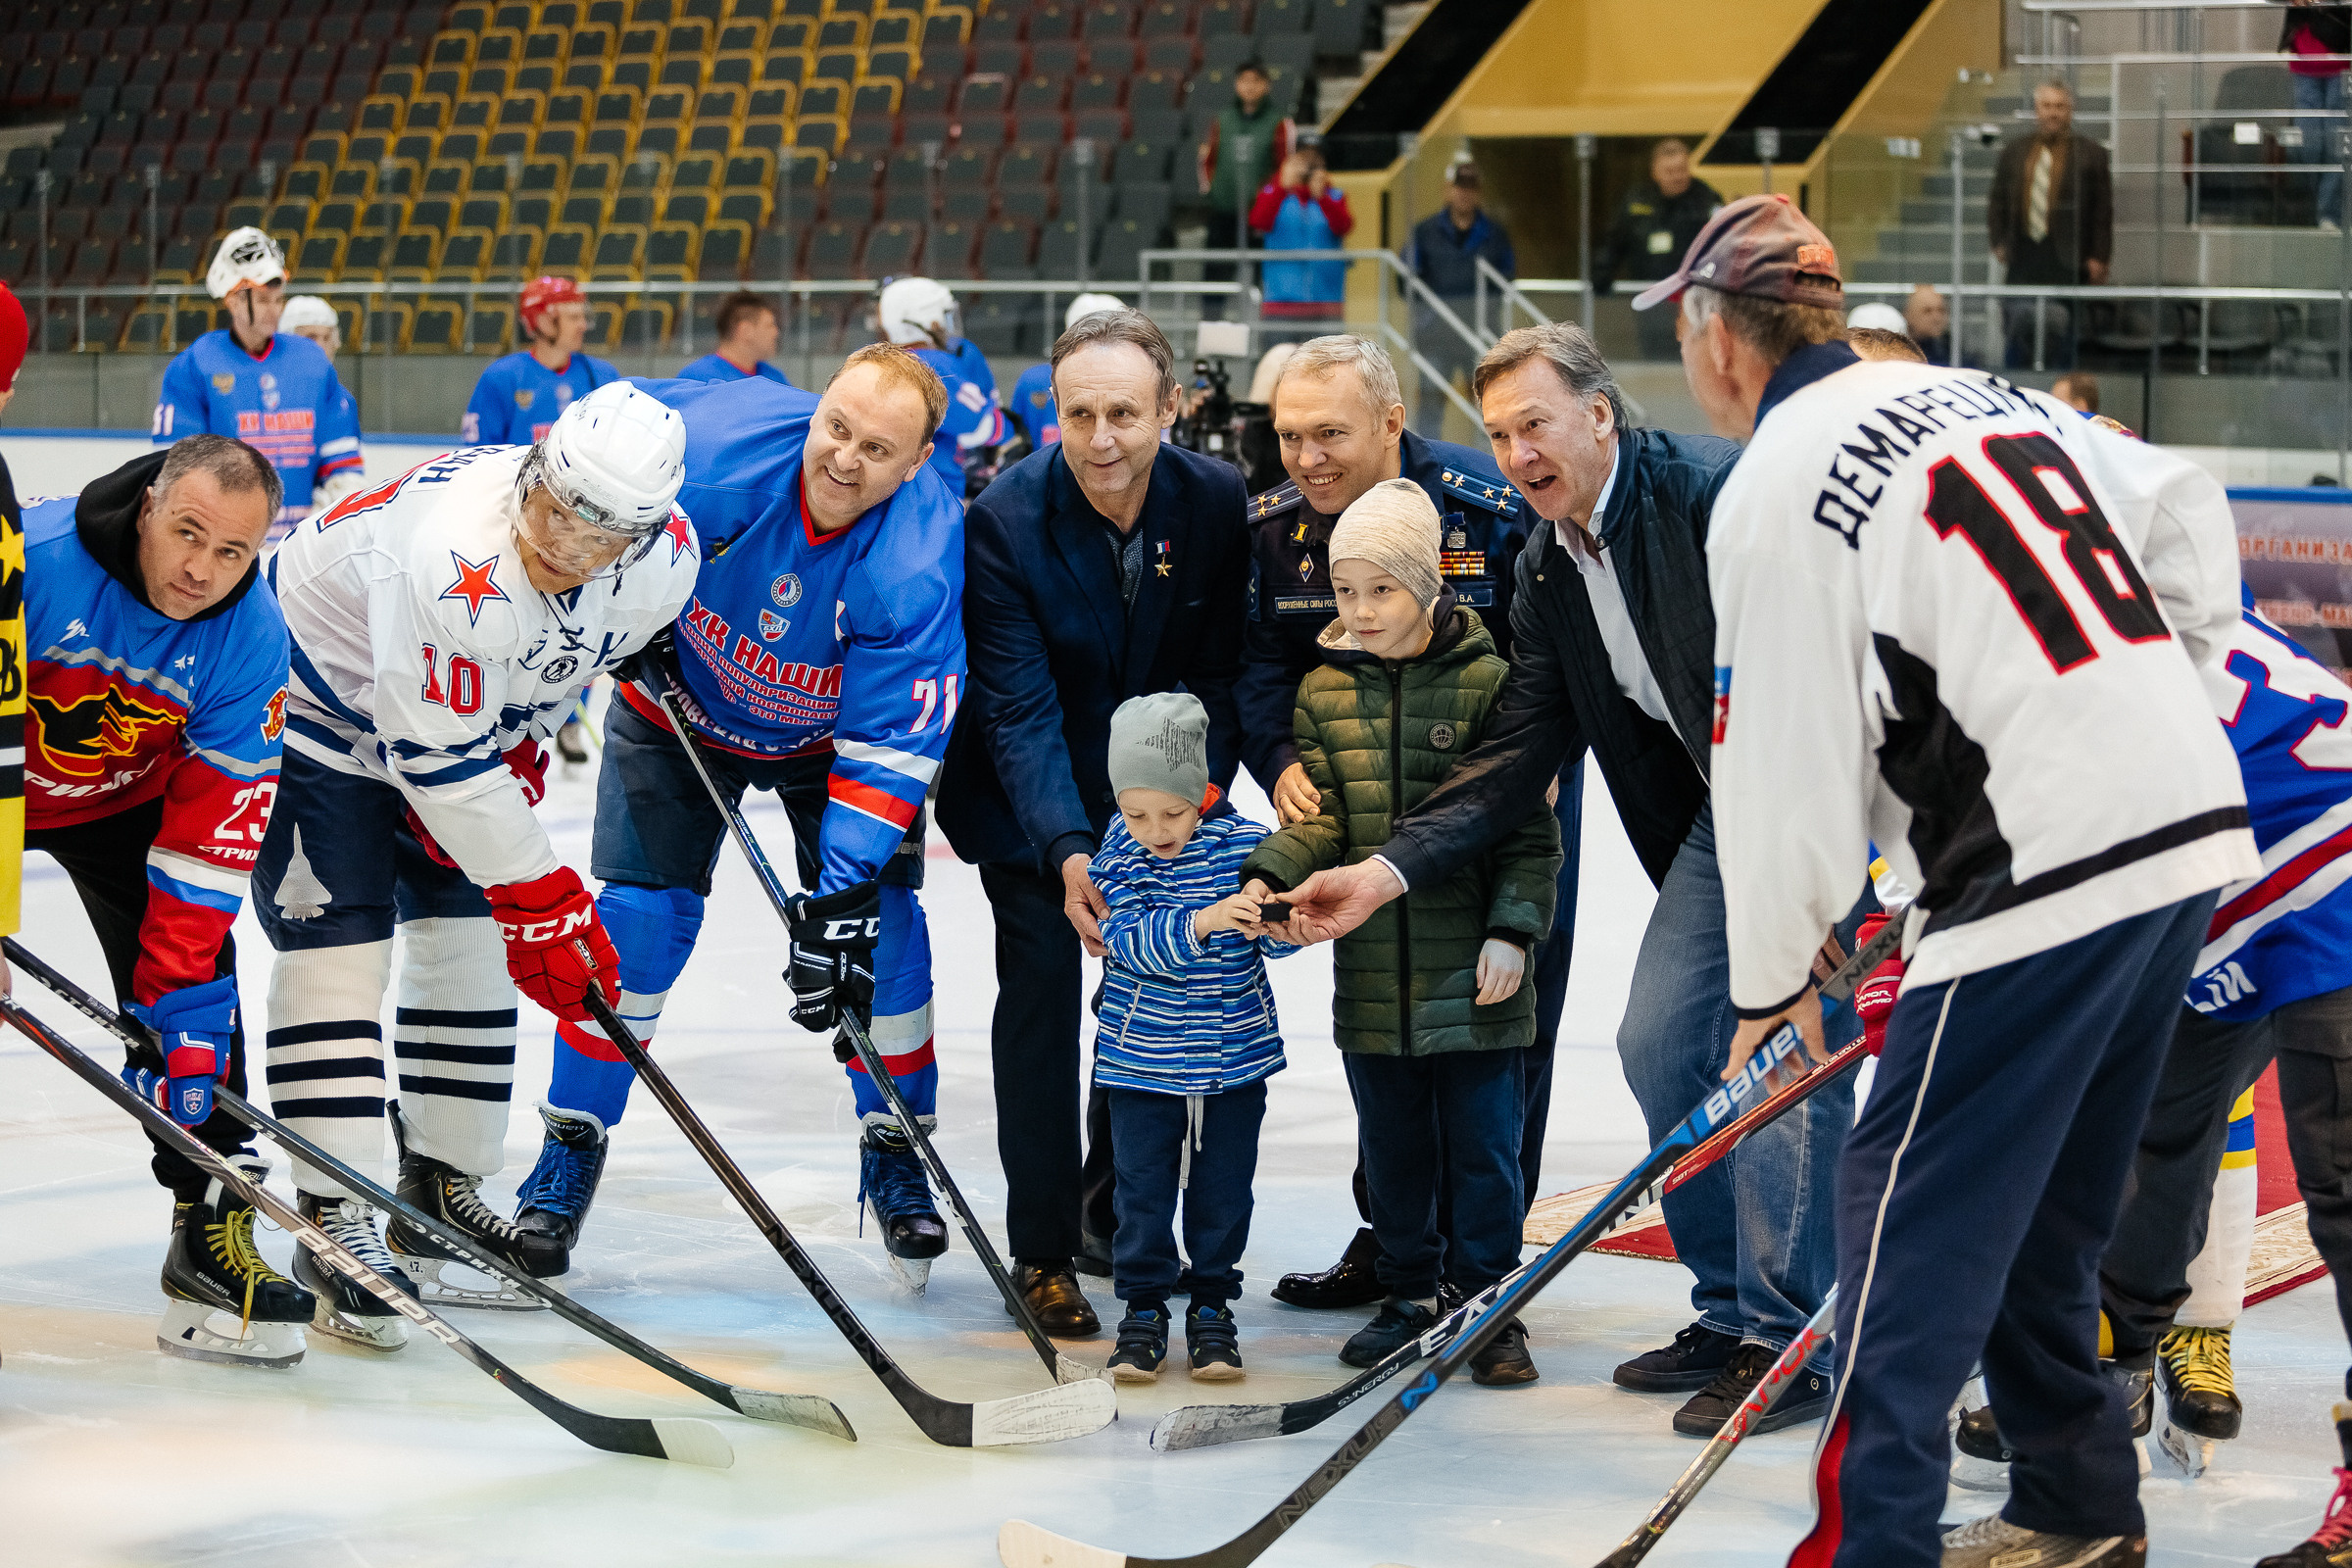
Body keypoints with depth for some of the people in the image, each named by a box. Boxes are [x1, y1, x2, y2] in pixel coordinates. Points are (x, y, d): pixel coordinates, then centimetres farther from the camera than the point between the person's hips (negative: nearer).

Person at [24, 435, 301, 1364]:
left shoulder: (252, 641, -22)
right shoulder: (35, 561, -34)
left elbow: (211, 836, -19)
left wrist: (178, 1006, -24)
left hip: (125, 799, 3)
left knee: (193, 970, -12)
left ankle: (213, 1226, -6)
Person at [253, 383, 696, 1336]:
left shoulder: (664, 560, -19)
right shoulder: (453, 555, -41)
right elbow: (438, 758, -33)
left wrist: (521, 746, -2)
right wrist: (542, 898, -28)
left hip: (474, 704, 7)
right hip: (321, 697, -7)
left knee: (469, 934, 7)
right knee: (339, 943, -13)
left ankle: (441, 1193, 19)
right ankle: (335, 1223, -10)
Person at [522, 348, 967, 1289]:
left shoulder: (923, 559, -34)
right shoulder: (719, 443, -34)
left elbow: (890, 745, -32)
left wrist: (839, 900, -38)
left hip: (839, 729, 0)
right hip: (681, 706, 0)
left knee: (880, 921, -10)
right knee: (640, 914, -8)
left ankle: (893, 1158, 9)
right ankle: (571, 1150, 6)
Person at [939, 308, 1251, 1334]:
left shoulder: (1218, 501, -16)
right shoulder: (1004, 520, -25)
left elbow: (1222, 672, -7)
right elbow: (1020, 710, -27)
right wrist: (1068, 854, -39)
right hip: (1027, 795, -3)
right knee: (1042, 973, -12)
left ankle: (1114, 1211, 24)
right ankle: (1043, 1253, -7)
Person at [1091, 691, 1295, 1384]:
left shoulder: (1244, 845, -8)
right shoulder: (1119, 853, -9)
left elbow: (1276, 936, -9)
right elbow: (1130, 939, -21)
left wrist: (1274, 925, -34)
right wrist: (1200, 923, -38)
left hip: (1235, 1054, 1)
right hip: (1143, 1059, -1)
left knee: (1223, 1190, 9)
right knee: (1143, 1189, 4)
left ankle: (1212, 1308, 22)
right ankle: (1143, 1309, 17)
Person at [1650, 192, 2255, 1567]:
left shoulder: (1775, 491, -7)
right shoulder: (1973, 397, 16)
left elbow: (1787, 772, -7)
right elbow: (2183, 504, 20)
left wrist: (1771, 984, 5)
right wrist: (2166, 693, 23)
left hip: (2043, 875, -8)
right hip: (2191, 827, 8)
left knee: (1911, 1210, -3)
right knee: (2043, 1200, 20)